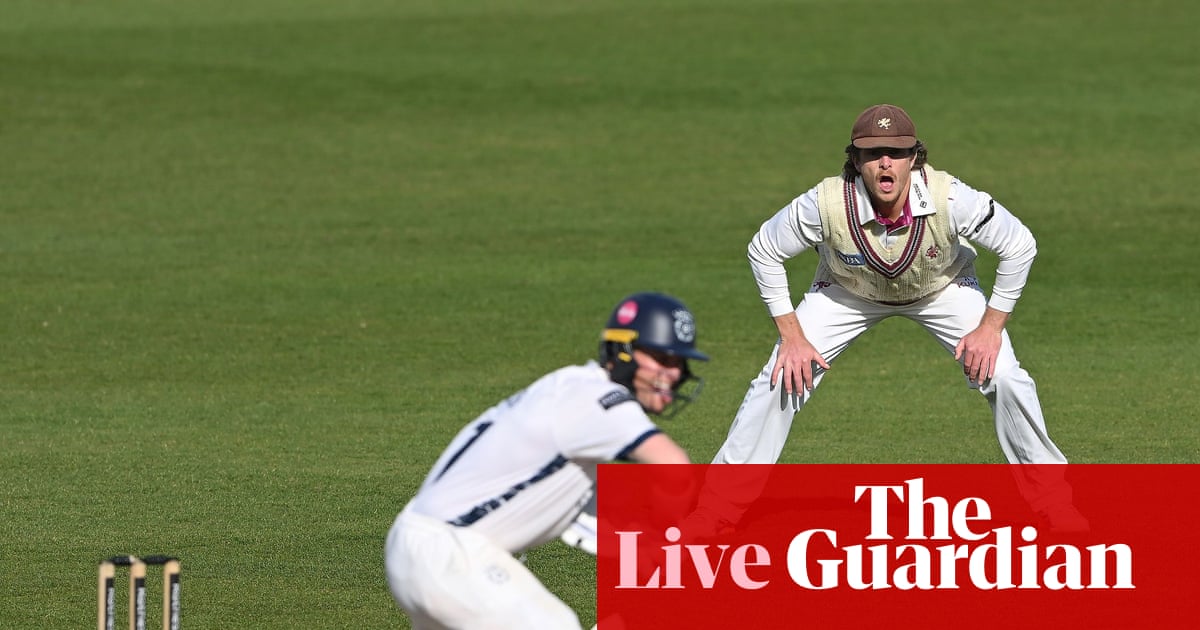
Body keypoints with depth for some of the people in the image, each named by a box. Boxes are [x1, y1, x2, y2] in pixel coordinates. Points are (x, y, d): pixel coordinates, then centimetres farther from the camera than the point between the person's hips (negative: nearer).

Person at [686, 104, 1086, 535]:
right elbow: (764, 251, -18)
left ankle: (1053, 501, 6)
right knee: (783, 378, -12)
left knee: (1004, 378, -14)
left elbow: (1019, 247, -21)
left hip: (943, 288, 0)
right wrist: (791, 335, -17)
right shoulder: (827, 204, -36)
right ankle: (716, 509, 2)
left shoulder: (951, 200, -37)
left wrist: (991, 326, -19)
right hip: (848, 292, 0)